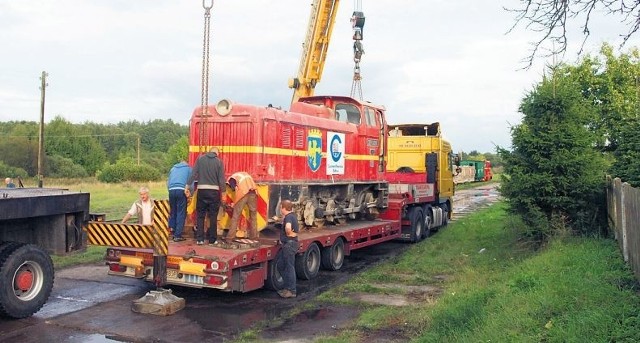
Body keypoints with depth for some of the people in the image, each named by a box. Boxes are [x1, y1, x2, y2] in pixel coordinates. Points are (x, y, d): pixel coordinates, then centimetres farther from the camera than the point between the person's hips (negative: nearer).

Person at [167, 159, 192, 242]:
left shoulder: (173, 168, 26)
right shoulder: (188, 168, 15)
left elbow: (168, 182, 25)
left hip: (171, 191, 4)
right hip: (181, 191, -4)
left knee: (173, 212, 15)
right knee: (181, 213, -1)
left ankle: (173, 231, 21)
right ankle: (177, 235, -4)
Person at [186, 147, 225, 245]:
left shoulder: (200, 158, 3)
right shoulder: (219, 161, -2)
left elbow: (194, 174, -2)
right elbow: (221, 179, -4)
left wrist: (188, 186, 3)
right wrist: (223, 193, 2)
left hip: (201, 190, 1)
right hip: (214, 191, -1)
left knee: (200, 215, 10)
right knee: (213, 216, 7)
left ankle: (199, 239, 9)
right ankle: (212, 239, 12)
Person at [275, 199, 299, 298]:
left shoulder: (288, 217, -17)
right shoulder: (293, 216, 14)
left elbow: (288, 227, -38)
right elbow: (297, 229, 29)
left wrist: (288, 234, -19)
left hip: (289, 244, -11)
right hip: (287, 244, 11)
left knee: (289, 267, -4)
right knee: (280, 263, 17)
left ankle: (291, 291, 3)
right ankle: (287, 286, 23)